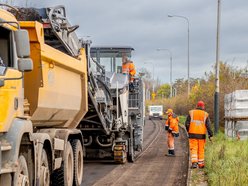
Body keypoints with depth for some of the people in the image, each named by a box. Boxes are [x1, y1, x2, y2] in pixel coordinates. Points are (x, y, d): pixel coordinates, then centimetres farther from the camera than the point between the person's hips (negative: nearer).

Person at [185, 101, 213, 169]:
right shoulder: (205, 114, 1)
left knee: (193, 149, 0)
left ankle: (194, 163, -17)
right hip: (201, 135, 0)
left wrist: (188, 131, 16)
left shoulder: (191, 112, 1)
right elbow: (208, 126, -6)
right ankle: (200, 164, 17)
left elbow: (187, 124, -1)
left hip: (193, 134, 0)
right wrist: (210, 135, -4)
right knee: (201, 149, 11)